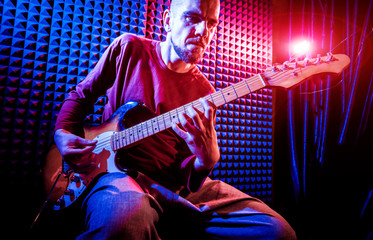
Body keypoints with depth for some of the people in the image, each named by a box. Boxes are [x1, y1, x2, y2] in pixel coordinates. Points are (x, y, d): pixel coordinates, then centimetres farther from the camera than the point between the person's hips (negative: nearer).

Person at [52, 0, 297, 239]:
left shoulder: (204, 92, 3)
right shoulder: (128, 48, 3)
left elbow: (184, 174, 1)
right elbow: (82, 95, 16)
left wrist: (206, 161, -22)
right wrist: (63, 134, -1)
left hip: (175, 183, 4)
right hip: (116, 169, -2)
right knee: (127, 215, -42)